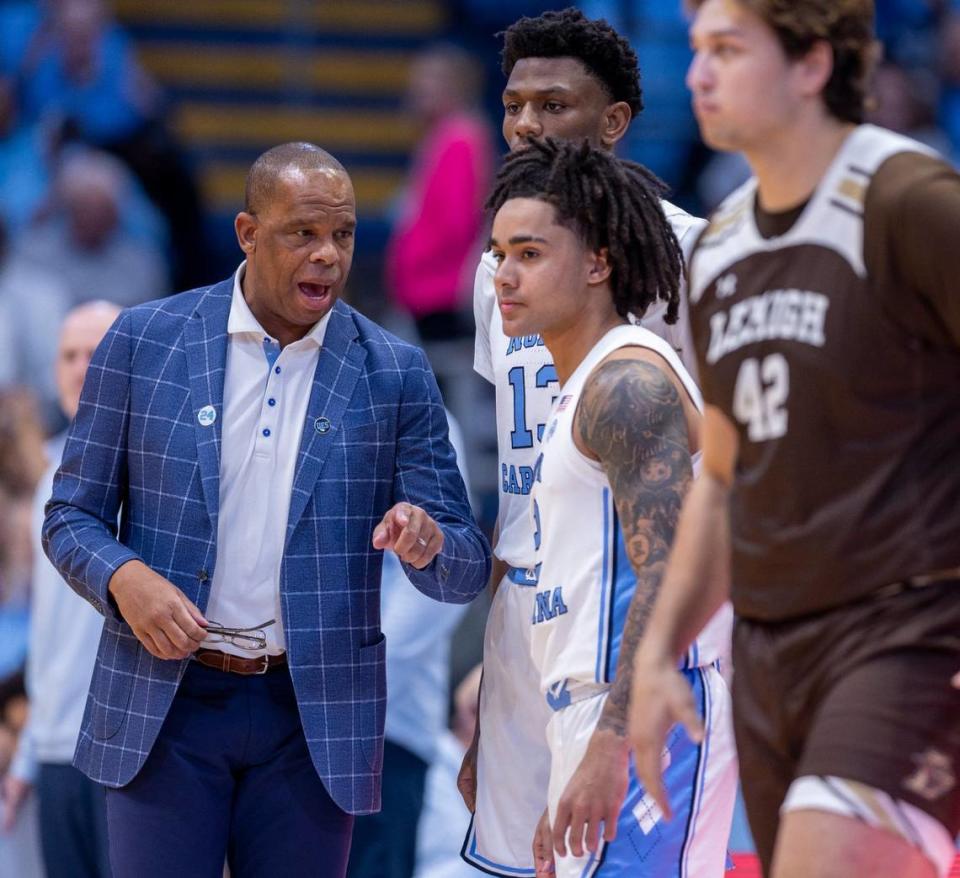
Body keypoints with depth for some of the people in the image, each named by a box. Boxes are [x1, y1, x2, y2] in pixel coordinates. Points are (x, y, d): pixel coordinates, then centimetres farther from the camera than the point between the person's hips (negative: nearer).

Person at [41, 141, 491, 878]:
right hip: (162, 699, -1)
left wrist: (427, 541, -21)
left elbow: (468, 571, 3)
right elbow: (71, 515, 5)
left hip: (315, 715, 1)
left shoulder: (395, 373, 1)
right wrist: (124, 576, -16)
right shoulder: (144, 341, 0)